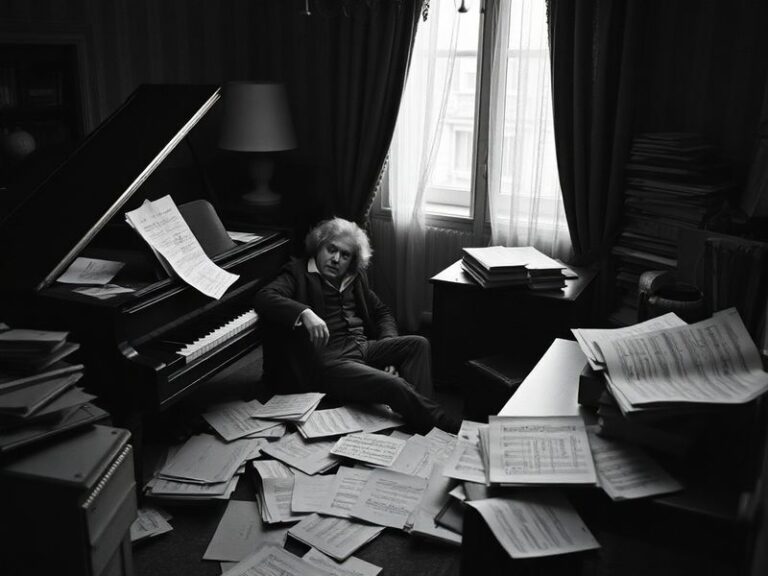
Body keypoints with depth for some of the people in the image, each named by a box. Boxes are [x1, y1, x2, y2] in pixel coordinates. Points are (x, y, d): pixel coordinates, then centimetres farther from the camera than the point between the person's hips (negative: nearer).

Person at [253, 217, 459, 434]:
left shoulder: (355, 277, 22)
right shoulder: (298, 272, 2)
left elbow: (381, 312, 29)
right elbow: (263, 298, -15)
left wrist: (389, 348, 8)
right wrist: (305, 313, -34)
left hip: (363, 347, 7)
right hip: (327, 359, -7)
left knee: (418, 344, -18)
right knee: (393, 386, -30)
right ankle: (450, 430, -24)